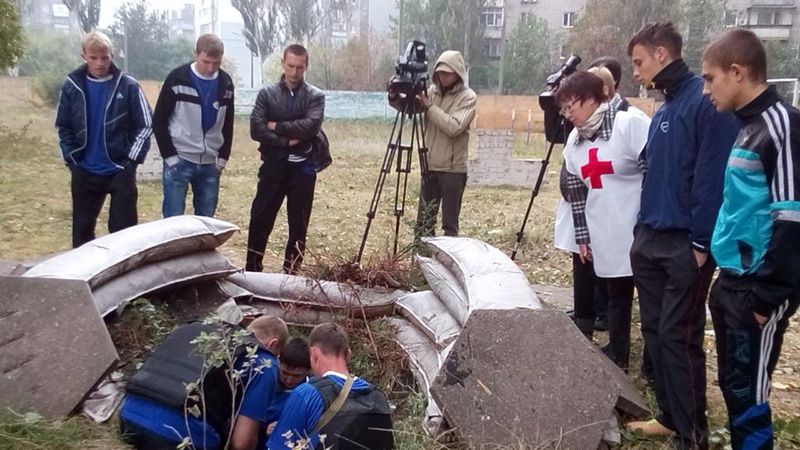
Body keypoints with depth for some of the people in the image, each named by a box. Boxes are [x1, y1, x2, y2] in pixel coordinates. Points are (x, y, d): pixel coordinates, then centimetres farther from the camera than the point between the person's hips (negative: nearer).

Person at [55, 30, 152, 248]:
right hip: (84, 172, 3)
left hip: (120, 170, -3)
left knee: (124, 228, 2)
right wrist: (72, 159, 1)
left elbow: (145, 125, -3)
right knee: (82, 229, 13)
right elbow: (63, 127, 10)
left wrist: (132, 159, -8)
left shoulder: (128, 86, -6)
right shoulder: (72, 86, 1)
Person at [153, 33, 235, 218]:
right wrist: (169, 156, -10)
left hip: (210, 163, 4)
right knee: (173, 218, -3)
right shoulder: (177, 79, -8)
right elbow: (159, 121, -4)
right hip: (179, 160, -4)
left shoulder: (226, 83, 6)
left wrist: (223, 157, 6)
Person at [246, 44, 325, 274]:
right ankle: (252, 270, 15)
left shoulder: (315, 96, 3)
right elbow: (257, 130, -7)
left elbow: (311, 126, -14)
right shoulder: (267, 93, 4)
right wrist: (288, 140, -13)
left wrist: (277, 127, -11)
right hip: (273, 166, 0)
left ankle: (291, 273, 17)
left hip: (303, 167, 0)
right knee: (260, 220, 3)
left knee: (299, 224, 6)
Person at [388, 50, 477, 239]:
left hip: (453, 169, -5)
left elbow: (454, 127, -21)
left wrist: (429, 106, -20)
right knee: (423, 221, 10)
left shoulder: (468, 97, -8)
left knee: (450, 224, 2)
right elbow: (407, 107, 7)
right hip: (430, 166, 5)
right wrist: (394, 96, -13)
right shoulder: (432, 91, 8)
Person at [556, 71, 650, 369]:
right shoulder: (574, 142, 9)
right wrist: (582, 236, 13)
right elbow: (576, 191, 14)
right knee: (616, 299, 15)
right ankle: (617, 357, 30)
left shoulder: (631, 124, -12)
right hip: (606, 239, 6)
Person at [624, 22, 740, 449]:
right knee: (655, 332, 13)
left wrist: (701, 243, -19)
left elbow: (712, 176, -18)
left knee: (680, 336, -3)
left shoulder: (707, 101, -13)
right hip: (650, 241, 9)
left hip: (685, 245, -9)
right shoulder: (663, 111, 15)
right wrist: (642, 231, 16)